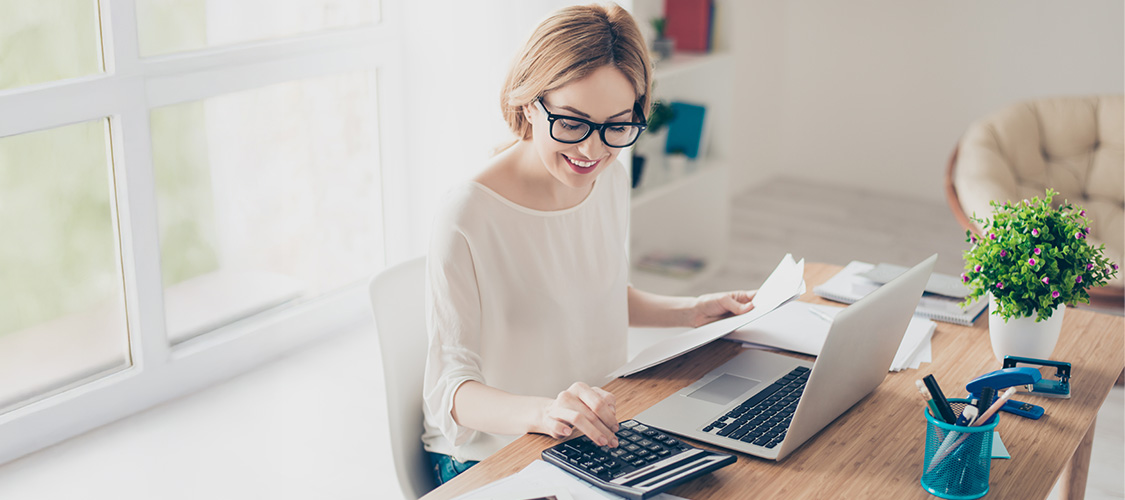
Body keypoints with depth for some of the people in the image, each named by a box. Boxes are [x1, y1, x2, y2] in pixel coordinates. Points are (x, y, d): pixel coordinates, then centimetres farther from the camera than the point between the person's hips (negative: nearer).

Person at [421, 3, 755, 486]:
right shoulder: (468, 218, -23)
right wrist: (542, 411, -41)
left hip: (597, 431, 5)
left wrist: (691, 311, 8)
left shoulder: (611, 179, 1)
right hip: (491, 456, -5)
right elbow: (449, 389, -24)